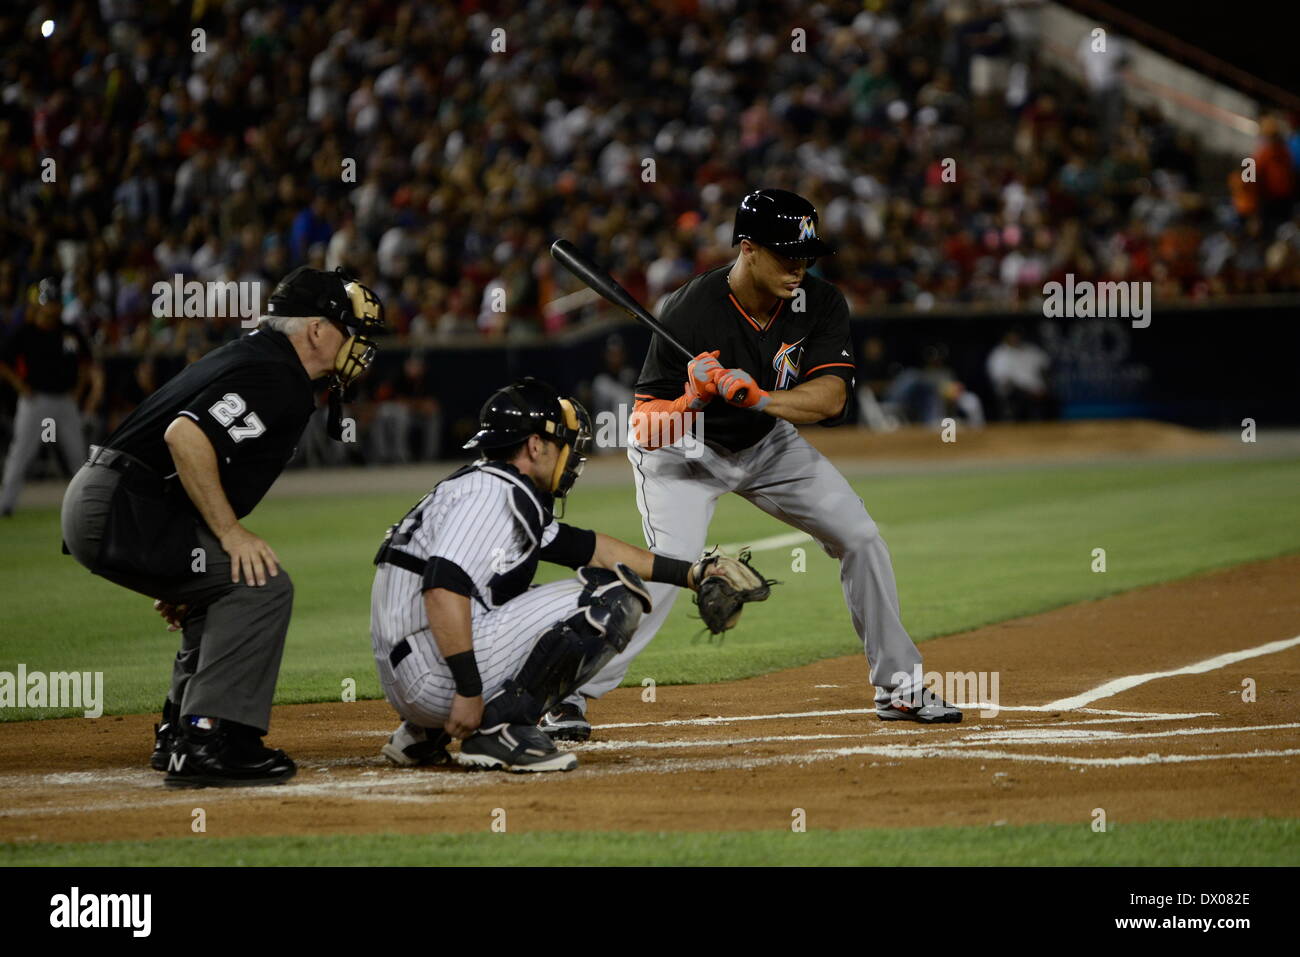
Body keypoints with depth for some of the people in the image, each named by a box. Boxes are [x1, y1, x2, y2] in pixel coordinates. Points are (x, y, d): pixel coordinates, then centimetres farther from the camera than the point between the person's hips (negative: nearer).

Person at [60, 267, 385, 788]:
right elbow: (186, 436, -27)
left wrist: (180, 568, 28)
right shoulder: (276, 377, -12)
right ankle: (207, 743, -17)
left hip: (94, 503, 11)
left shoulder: (249, 356, 21)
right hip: (119, 511, -11)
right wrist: (230, 532, -20)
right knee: (262, 585, -13)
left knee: (231, 590, 24)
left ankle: (180, 735, 27)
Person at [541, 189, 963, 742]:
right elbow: (646, 428, -24)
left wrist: (759, 397, -43)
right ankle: (570, 692, -16)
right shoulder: (688, 313, -29)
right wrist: (693, 397, -44)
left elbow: (830, 397, -27)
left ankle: (898, 687, 13)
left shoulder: (820, 304, -17)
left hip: (769, 446, 5)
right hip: (687, 453, -5)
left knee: (860, 539, -1)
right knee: (669, 564, -25)